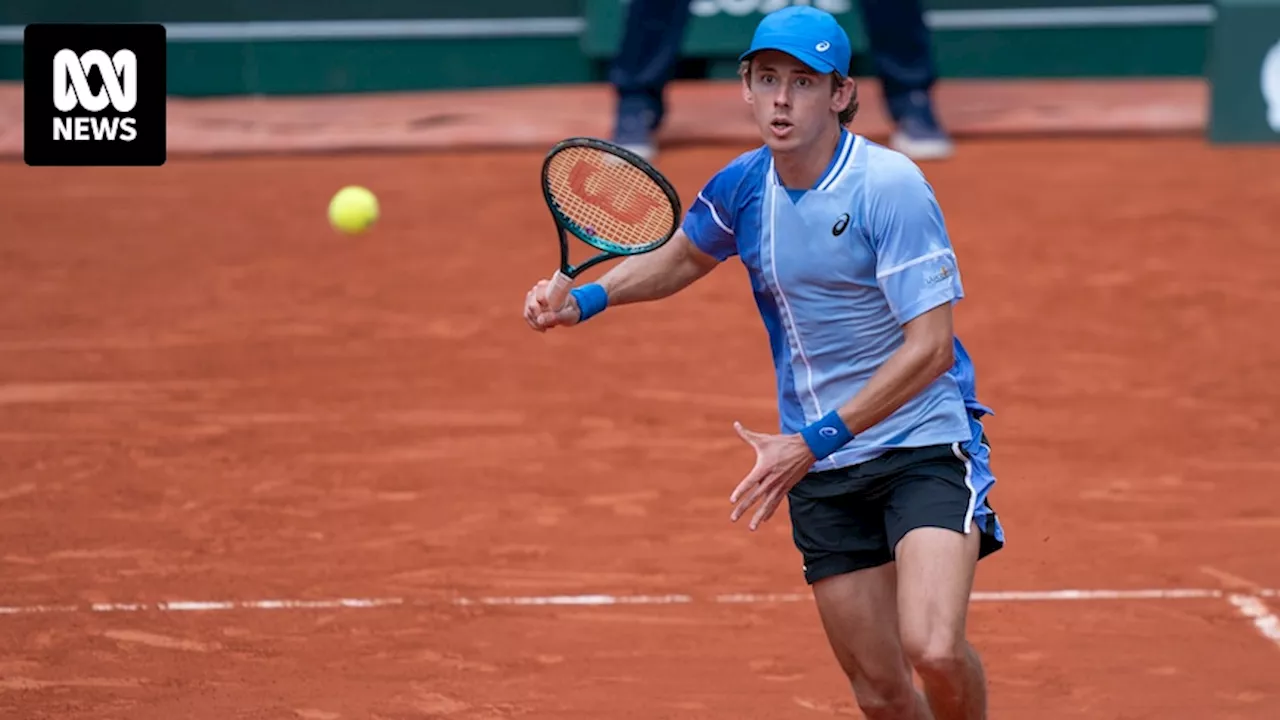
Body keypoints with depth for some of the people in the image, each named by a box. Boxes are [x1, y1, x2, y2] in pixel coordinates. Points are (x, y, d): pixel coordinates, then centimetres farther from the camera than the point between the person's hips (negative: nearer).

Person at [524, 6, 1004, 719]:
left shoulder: (892, 186, -16)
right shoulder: (742, 187, 1)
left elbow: (930, 347, -19)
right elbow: (681, 258, 25)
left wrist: (814, 441, -19)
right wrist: (586, 298, 7)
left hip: (923, 441, -5)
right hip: (821, 472, 5)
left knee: (934, 650, -26)